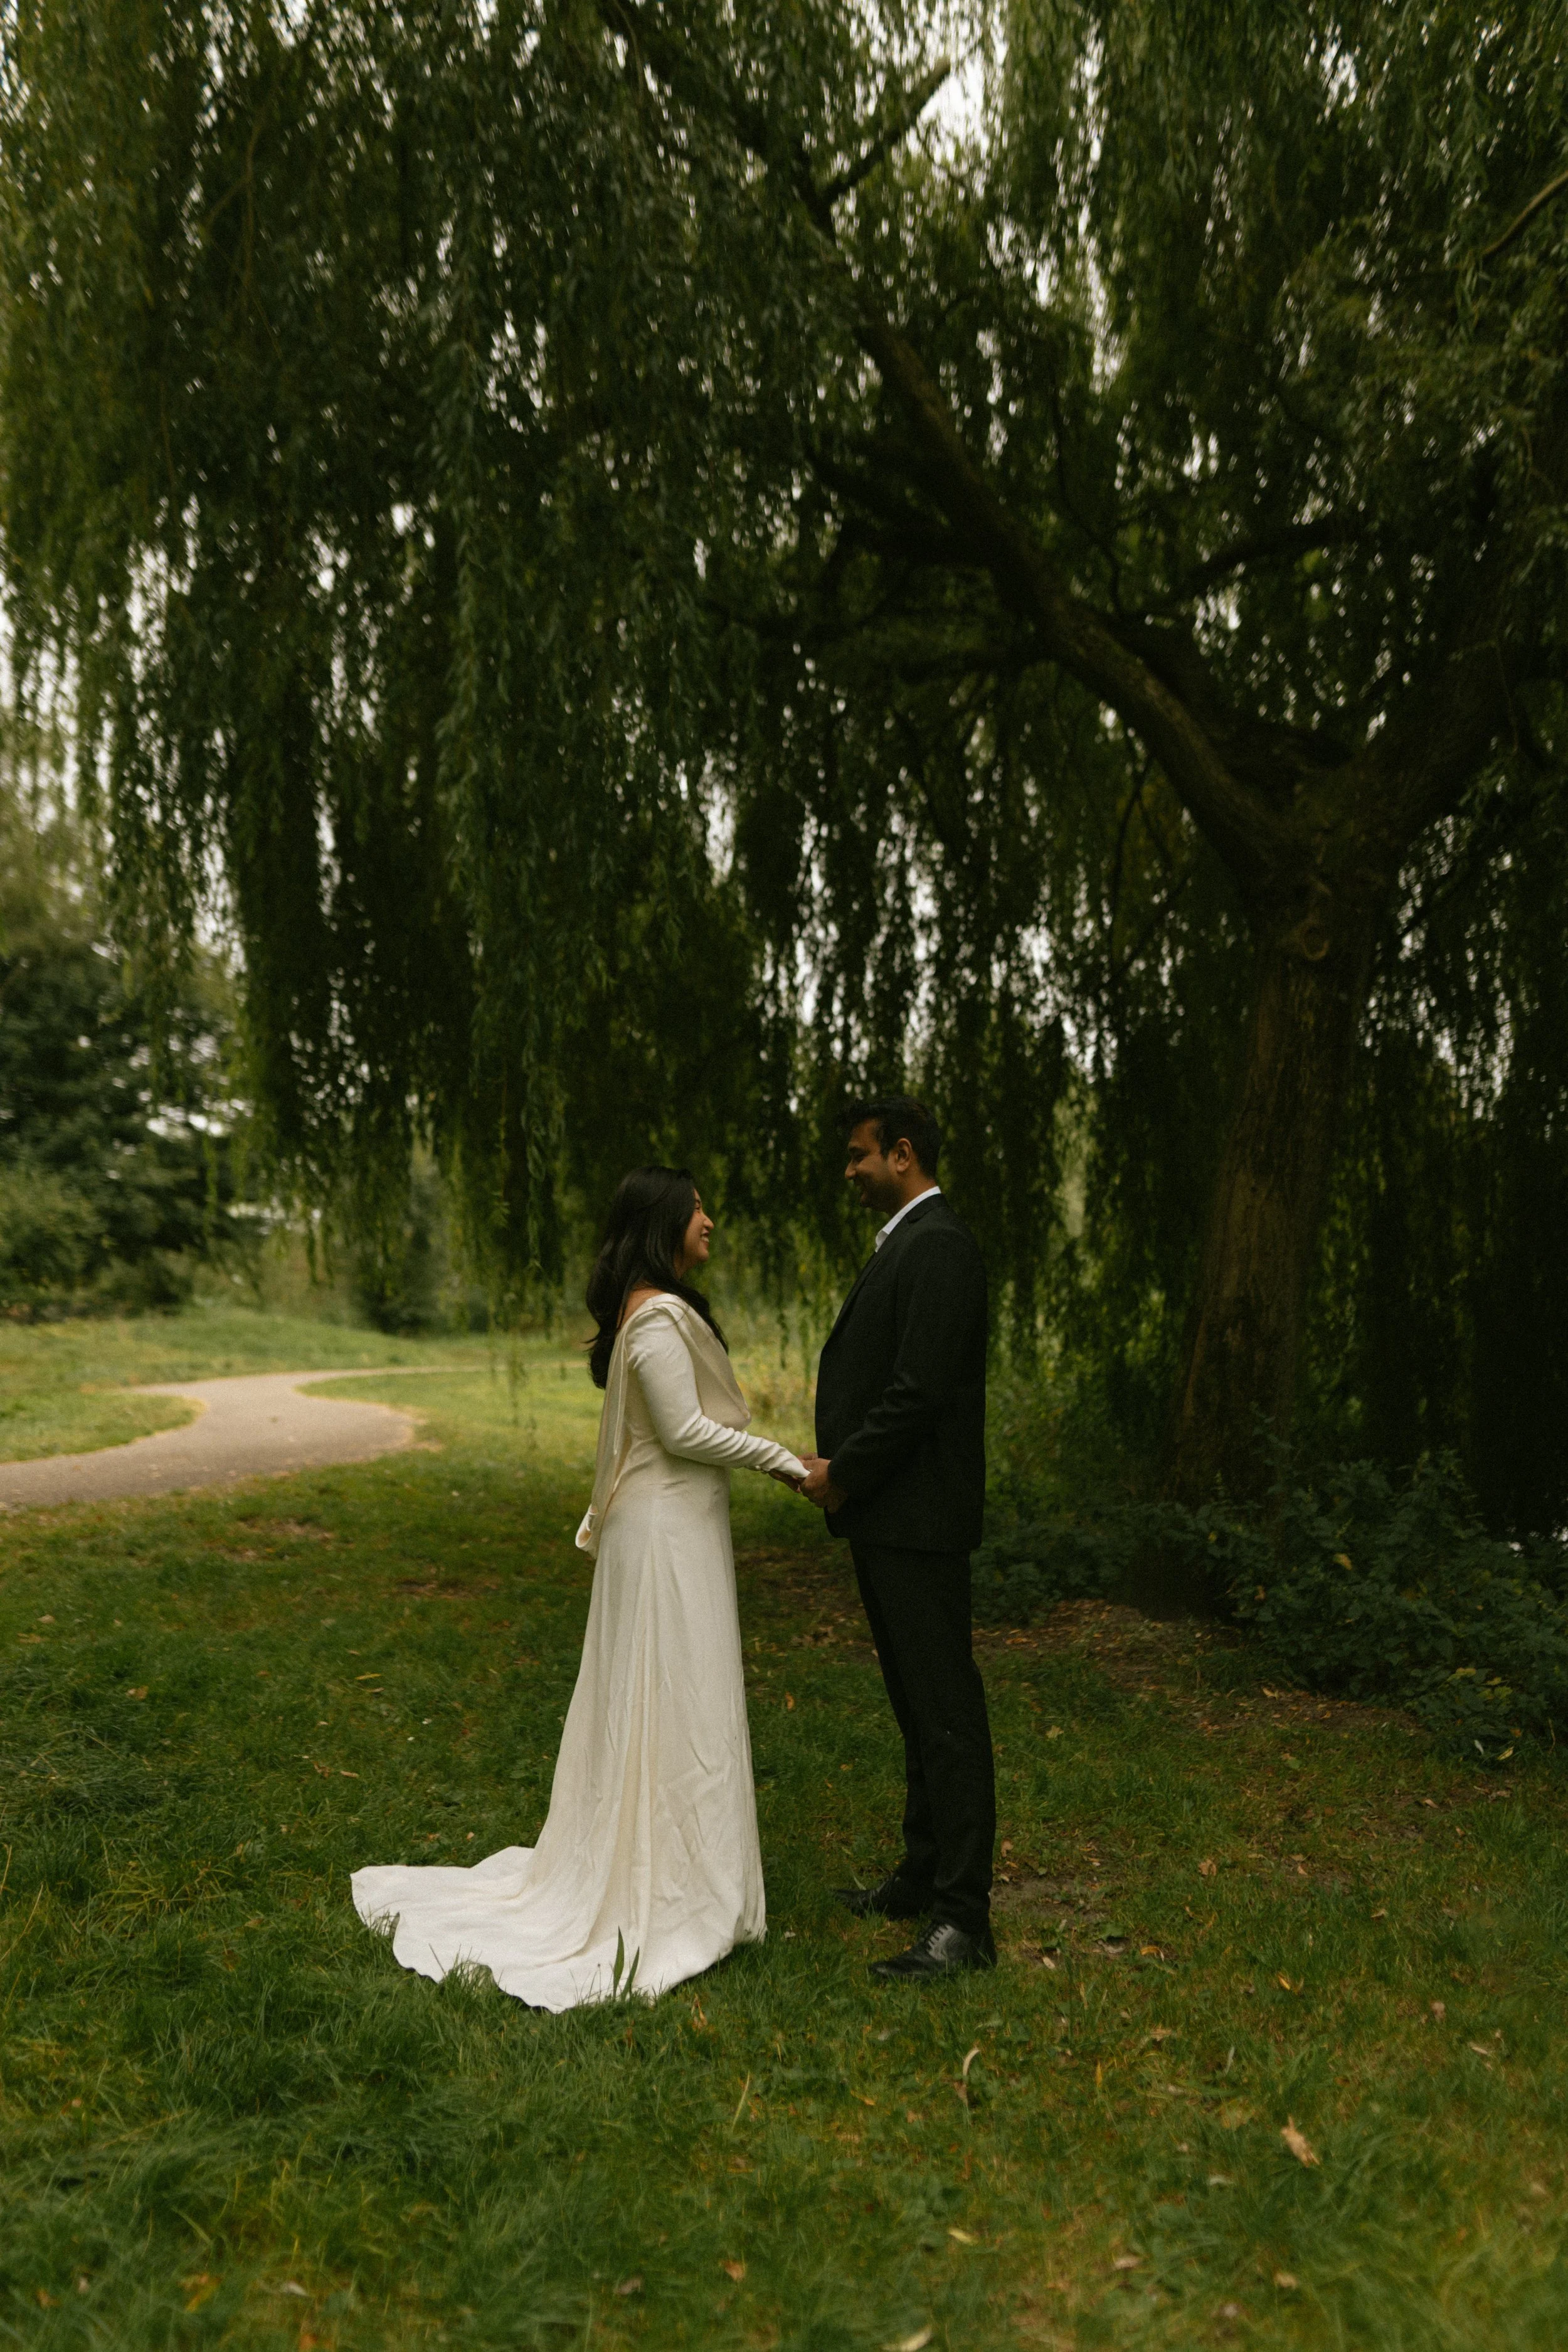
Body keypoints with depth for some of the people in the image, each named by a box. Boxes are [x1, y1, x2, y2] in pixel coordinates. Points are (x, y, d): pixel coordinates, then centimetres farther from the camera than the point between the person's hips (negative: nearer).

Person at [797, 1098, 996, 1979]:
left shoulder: (937, 1246, -17)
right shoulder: (908, 1243, 16)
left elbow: (919, 1393, -23)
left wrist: (843, 1474, -13)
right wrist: (835, 1463, 6)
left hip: (917, 1520, -11)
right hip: (888, 1518, 11)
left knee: (946, 1713, -3)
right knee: (919, 1708, 19)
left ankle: (964, 1921, 7)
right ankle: (924, 1878, 32)